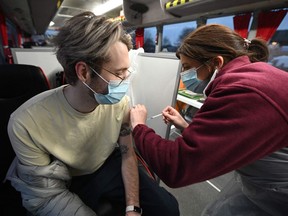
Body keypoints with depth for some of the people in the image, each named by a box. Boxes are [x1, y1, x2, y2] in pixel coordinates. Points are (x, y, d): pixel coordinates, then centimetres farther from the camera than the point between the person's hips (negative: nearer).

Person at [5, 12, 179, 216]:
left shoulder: (119, 102, -19)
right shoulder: (26, 124, -27)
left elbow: (128, 154, -9)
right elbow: (48, 195, -16)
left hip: (110, 166, 3)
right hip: (70, 185, -1)